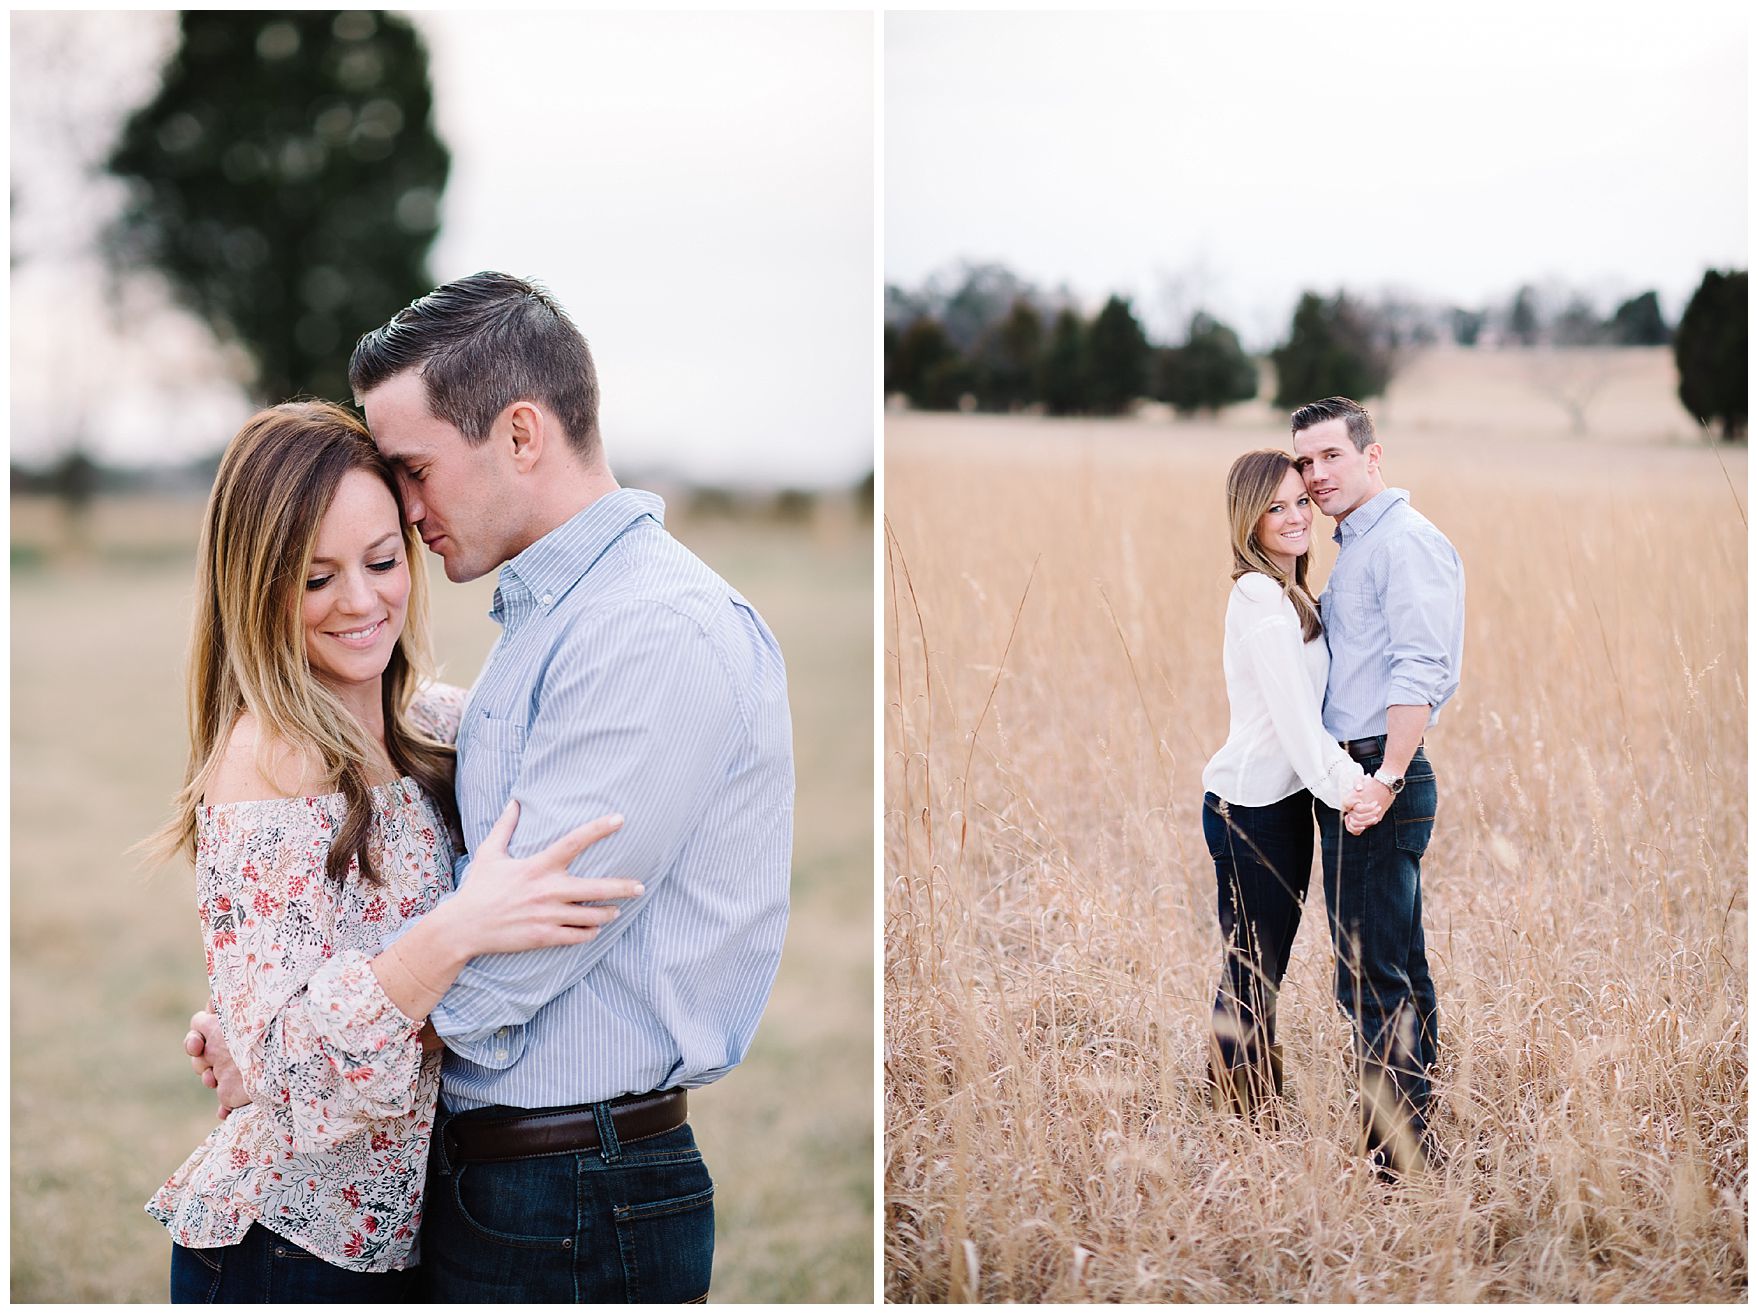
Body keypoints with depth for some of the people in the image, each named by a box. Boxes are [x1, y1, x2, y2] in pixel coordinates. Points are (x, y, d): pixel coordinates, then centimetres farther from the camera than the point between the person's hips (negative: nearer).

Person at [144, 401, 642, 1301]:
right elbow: (285, 1059, -24)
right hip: (286, 1250, -7)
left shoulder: (432, 723, 2)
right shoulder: (268, 757, -19)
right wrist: (457, 932, -36)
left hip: (397, 1226, 7)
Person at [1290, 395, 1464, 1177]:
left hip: (1379, 785, -11)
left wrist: (1389, 777, -25)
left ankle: (1396, 1158, -5)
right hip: (1349, 782, 11)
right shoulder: (1354, 548, 20)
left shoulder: (1405, 540, -12)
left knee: (1377, 980, -9)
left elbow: (1422, 670, -21)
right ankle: (1411, 1150, 22)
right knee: (1396, 973, 14)